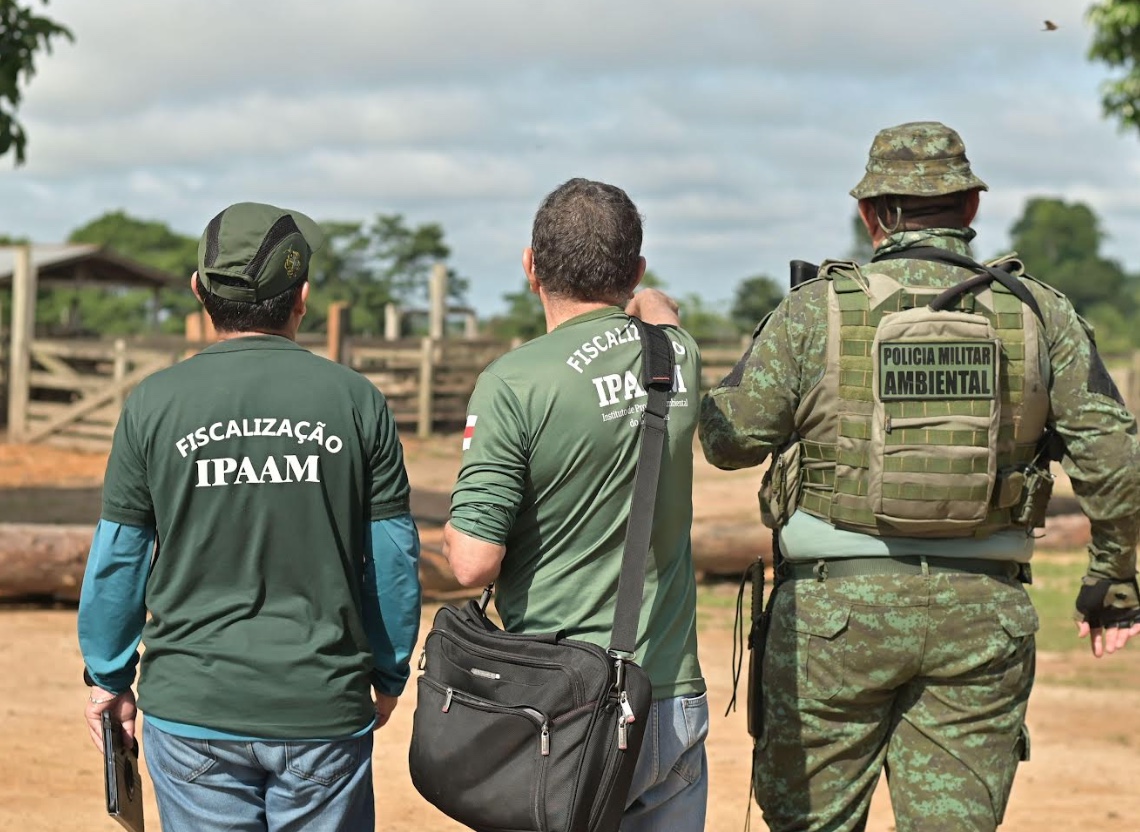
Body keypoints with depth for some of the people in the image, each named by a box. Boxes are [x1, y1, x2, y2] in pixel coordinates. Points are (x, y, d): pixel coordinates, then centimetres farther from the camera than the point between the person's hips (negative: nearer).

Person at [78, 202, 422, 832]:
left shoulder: (154, 403, -3)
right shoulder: (357, 401, -2)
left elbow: (117, 559, 2)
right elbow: (394, 560, 3)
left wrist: (107, 677, 15)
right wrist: (389, 673, 18)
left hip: (194, 709, 0)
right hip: (326, 709, 0)